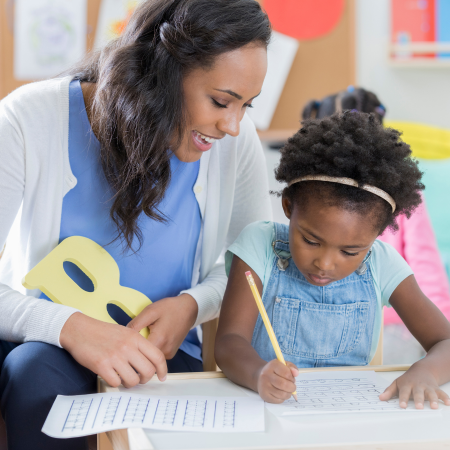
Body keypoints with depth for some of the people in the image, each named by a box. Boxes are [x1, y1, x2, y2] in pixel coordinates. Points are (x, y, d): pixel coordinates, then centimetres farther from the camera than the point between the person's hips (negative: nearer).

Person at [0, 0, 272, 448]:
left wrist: (192, 305, -14)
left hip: (165, 355, 1)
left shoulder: (234, 142, -8)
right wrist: (68, 326, -37)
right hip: (44, 343, -1)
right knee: (39, 373, -35)